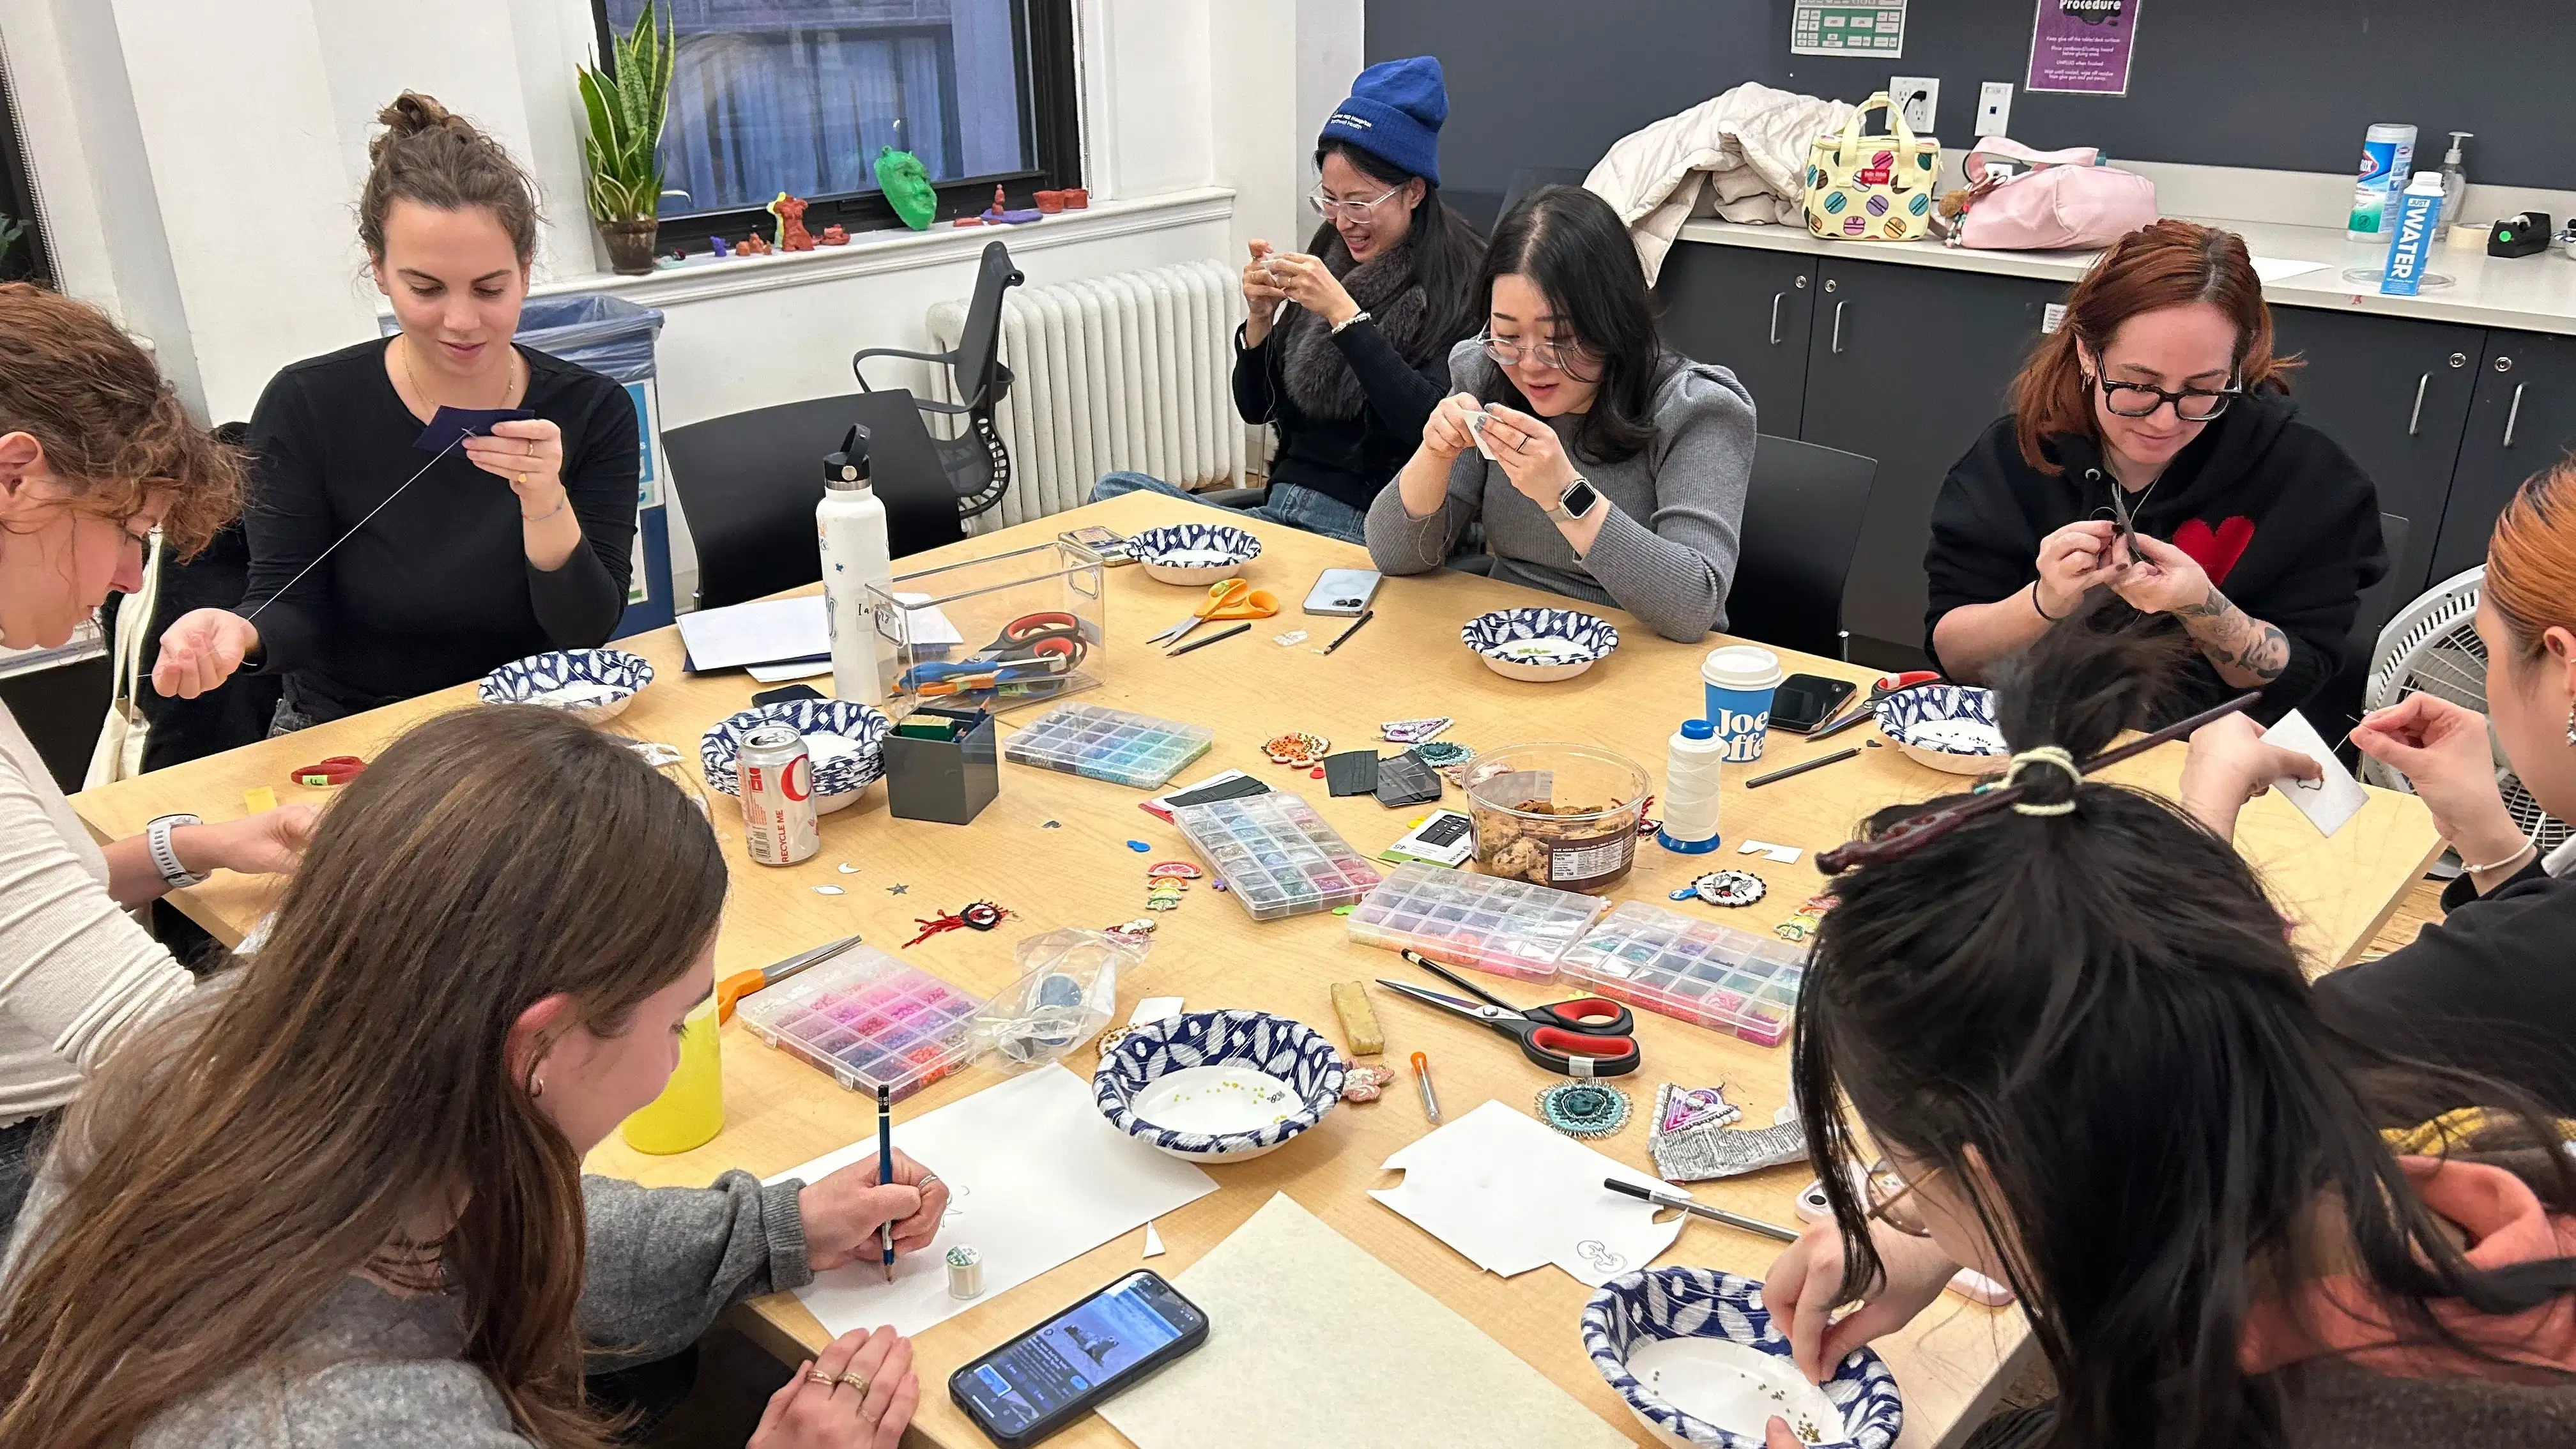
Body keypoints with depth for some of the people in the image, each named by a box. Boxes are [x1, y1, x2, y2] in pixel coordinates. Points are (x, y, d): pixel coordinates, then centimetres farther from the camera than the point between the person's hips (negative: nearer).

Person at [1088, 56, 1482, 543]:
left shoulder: (1461, 287, -7)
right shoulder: (1329, 261, 12)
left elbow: (1426, 425, -20)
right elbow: (1255, 408, 14)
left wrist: (1343, 313, -21)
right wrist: (1260, 317, -4)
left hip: (1365, 528, -6)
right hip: (1280, 507, 7)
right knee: (1115, 492, -15)